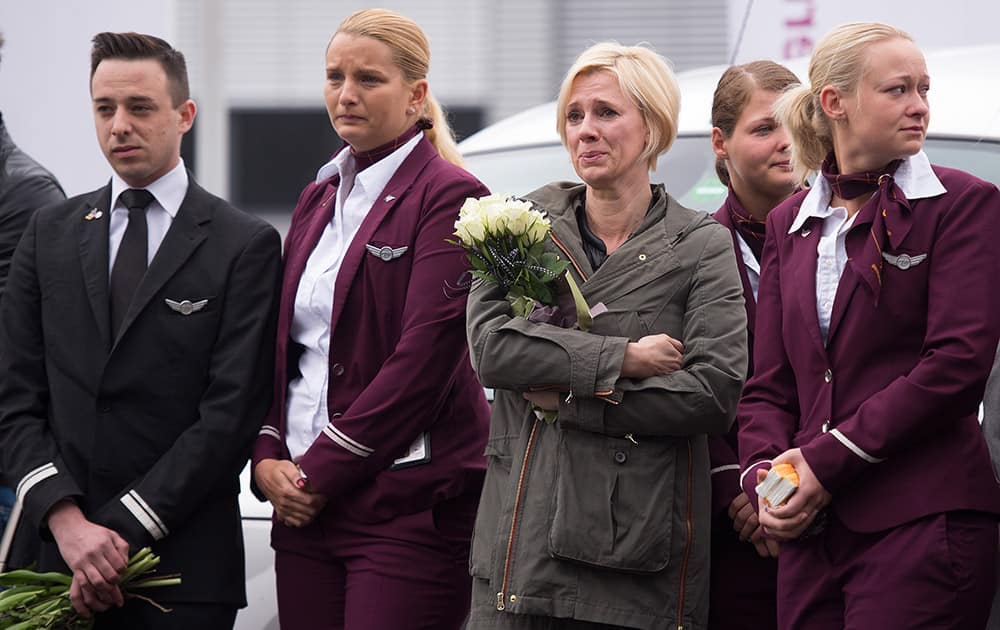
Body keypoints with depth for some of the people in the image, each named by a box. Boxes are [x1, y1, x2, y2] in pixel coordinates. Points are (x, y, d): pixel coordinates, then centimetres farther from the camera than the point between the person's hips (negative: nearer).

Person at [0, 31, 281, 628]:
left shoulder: (246, 245, 0)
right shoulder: (50, 233, 11)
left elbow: (231, 415, -7)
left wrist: (125, 530, -12)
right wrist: (66, 519, -9)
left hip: (186, 564, -3)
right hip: (64, 553, 3)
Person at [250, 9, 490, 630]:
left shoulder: (448, 196, -7)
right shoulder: (319, 198, 18)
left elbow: (423, 360, -14)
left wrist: (321, 472, -12)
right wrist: (269, 458, 1)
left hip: (407, 503, -7)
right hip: (305, 500, 7)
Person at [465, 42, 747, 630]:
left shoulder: (703, 245, 4)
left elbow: (715, 393, -7)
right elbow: (490, 345, -6)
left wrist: (571, 398, -8)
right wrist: (623, 360, -11)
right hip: (526, 534, 1)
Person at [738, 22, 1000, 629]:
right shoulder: (791, 223, 17)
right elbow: (769, 384, 16)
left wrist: (827, 463, -11)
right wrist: (764, 476, -5)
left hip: (923, 526, -5)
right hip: (811, 531, 5)